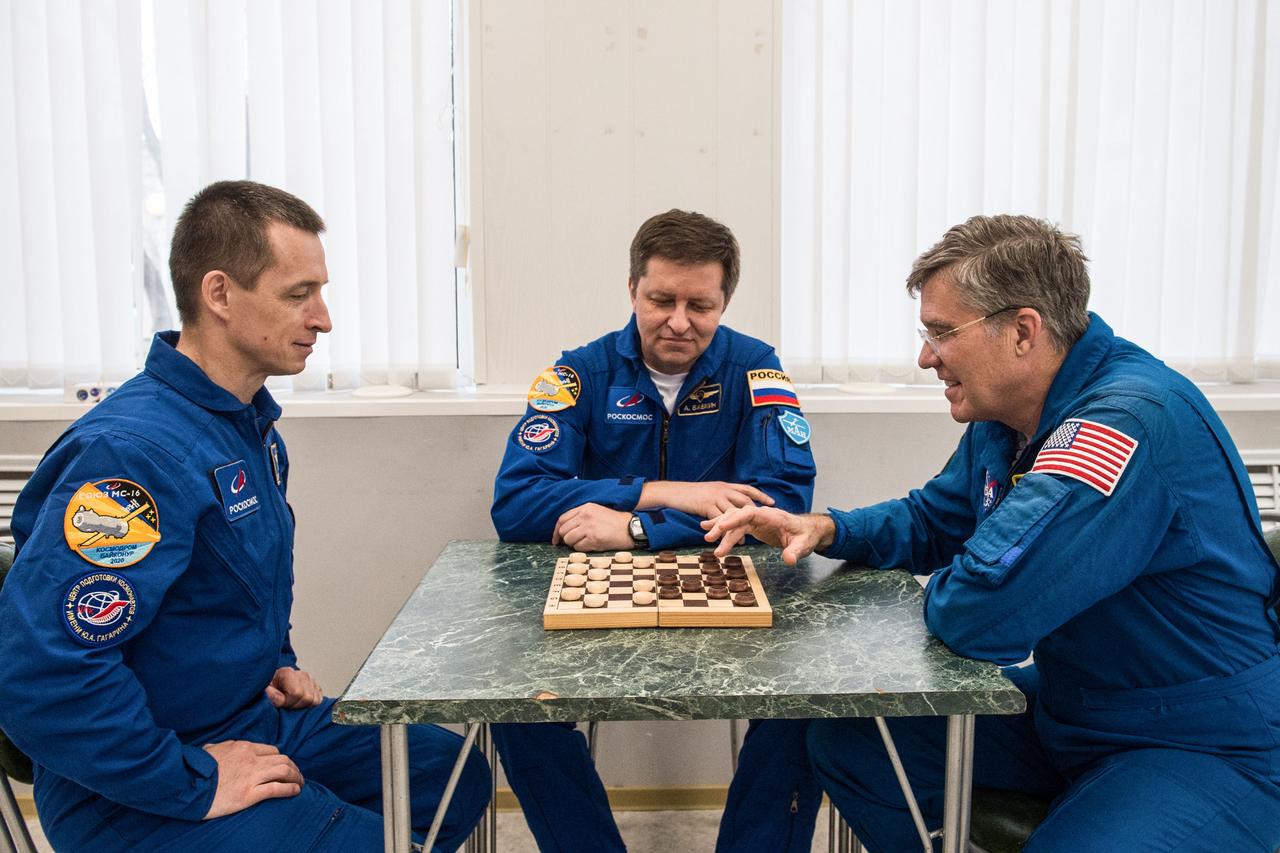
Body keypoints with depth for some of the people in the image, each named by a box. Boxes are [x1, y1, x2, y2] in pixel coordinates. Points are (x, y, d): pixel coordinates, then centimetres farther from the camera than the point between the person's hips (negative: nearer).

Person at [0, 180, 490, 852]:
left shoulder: (251, 426, 6)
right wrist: (192, 785, -25)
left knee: (456, 776, 14)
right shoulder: (132, 449, -27)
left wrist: (276, 662, 10)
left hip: (252, 717, 9)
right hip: (135, 792, -9)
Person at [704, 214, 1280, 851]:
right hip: (1064, 706, 8)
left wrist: (944, 593, -11)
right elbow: (932, 520, 15)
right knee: (846, 742, 0)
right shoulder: (1001, 418, 1)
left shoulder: (1129, 422, -31)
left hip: (1208, 749, -8)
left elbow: (979, 615, -36)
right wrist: (822, 529, -4)